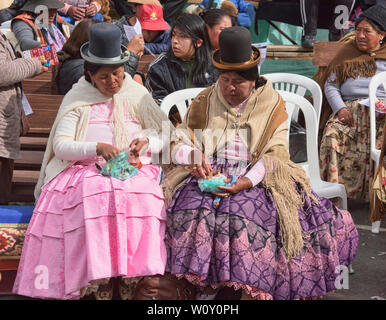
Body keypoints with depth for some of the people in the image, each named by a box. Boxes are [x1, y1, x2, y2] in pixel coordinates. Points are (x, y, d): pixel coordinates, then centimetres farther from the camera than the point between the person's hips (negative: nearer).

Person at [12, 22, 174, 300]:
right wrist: (95, 148, -18)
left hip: (135, 171, 1)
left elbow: (166, 135, 14)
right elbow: (60, 145, -1)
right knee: (95, 198, -36)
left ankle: (130, 280, -31)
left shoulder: (138, 96, 16)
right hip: (86, 172, -1)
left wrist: (147, 141, -9)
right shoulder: (78, 100, 10)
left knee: (142, 197, -34)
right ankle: (101, 284, -33)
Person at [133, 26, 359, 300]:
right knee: (193, 206, -29)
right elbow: (180, 143, 10)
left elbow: (276, 154, -3)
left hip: (255, 180, -2)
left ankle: (253, 289, -25)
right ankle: (205, 286, -21)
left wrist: (247, 180, -19)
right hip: (207, 175, 2)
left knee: (243, 209, -33)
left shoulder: (272, 104, 8)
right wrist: (194, 157, -14)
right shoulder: (204, 102, 15)